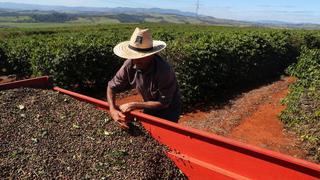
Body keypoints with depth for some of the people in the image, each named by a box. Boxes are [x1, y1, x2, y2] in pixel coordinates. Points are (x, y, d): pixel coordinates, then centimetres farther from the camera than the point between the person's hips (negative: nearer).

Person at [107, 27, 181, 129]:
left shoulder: (164, 71, -35)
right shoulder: (129, 65, -22)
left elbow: (163, 103, -27)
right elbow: (111, 87, -11)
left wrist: (134, 105, -28)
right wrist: (113, 110, -28)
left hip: (168, 111, -4)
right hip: (149, 107, 4)